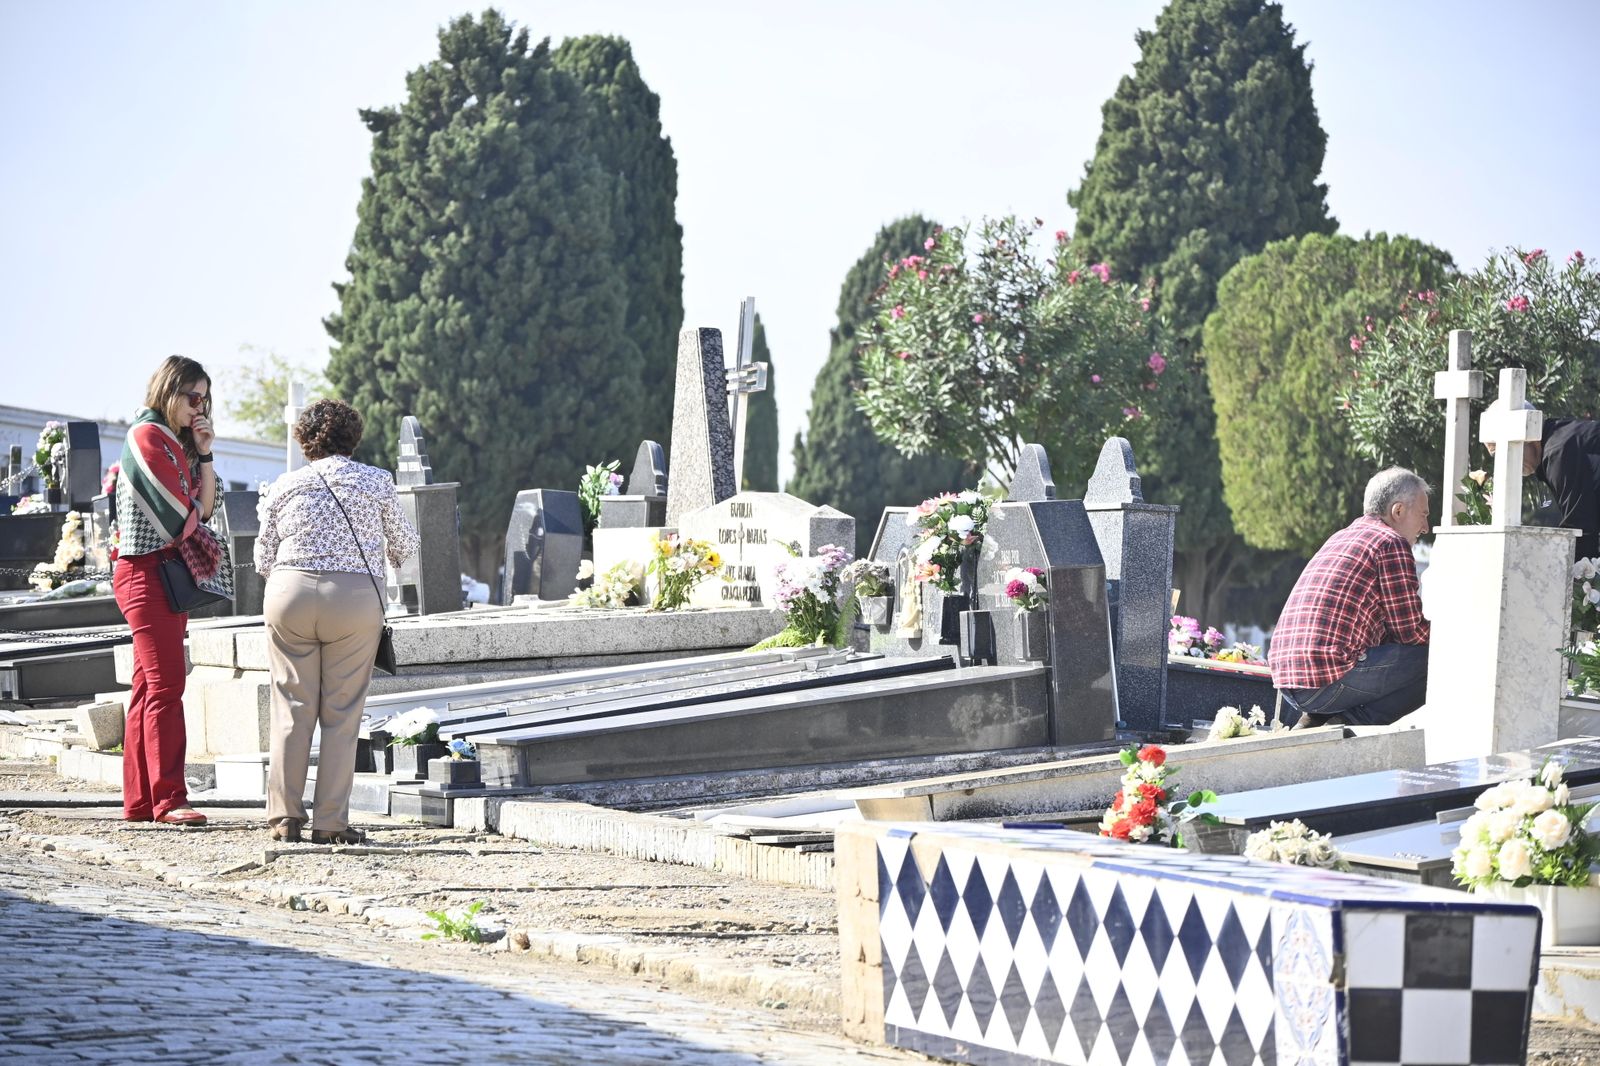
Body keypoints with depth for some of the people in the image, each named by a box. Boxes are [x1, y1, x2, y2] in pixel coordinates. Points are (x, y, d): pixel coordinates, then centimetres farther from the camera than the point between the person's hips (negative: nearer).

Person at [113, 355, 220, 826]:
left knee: (150, 686, 8)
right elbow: (179, 513, -13)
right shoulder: (147, 435, -9)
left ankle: (139, 800, 10)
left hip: (170, 574, 10)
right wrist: (202, 553, 3)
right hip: (146, 570, -10)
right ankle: (168, 799, -17)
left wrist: (203, 454, 3)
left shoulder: (176, 442, 18)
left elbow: (203, 508, 12)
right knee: (166, 684, -14)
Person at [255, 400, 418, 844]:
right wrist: (376, 552, 40)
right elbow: (405, 547, 17)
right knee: (341, 713, 3)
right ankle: (330, 821, 1)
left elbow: (263, 560, 12)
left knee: (293, 707, 6)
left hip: (290, 593, 1)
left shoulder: (285, 486, 10)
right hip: (356, 599, -1)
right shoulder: (376, 482, 7)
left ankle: (285, 815, 3)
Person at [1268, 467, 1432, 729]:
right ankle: (1350, 725, -10)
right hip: (1330, 677, -9)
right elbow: (1410, 631, -2)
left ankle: (1314, 720, 9)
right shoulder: (1391, 543, -2)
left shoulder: (1340, 538, 26)